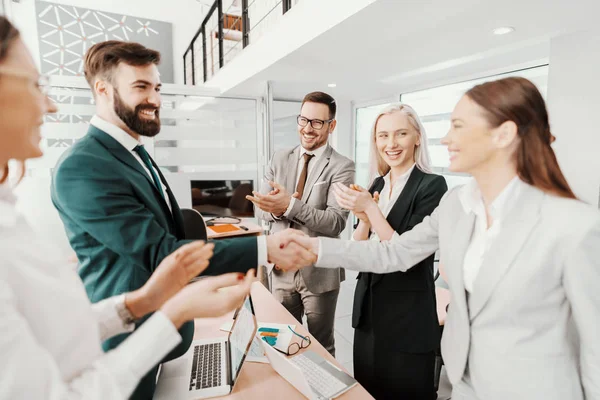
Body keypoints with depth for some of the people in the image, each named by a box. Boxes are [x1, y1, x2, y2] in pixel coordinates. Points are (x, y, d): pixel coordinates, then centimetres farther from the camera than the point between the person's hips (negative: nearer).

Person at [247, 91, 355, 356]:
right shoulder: (280, 159, 5)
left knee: (321, 346, 17)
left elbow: (336, 222, -21)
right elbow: (260, 208, 3)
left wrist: (290, 205, -33)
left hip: (319, 272, -4)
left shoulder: (341, 166, -11)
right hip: (281, 267, 5)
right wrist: (275, 209, -20)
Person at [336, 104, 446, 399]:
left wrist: (371, 208, -24)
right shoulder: (377, 184, 5)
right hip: (369, 308, 6)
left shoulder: (431, 185, -15)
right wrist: (363, 218, -14)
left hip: (408, 316, -6)